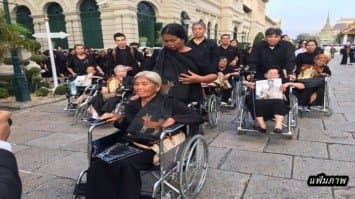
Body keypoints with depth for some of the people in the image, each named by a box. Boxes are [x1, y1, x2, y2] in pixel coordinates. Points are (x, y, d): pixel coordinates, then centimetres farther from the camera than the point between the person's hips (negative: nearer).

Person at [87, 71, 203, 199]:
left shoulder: (168, 103, 3)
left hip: (154, 148, -5)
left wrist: (173, 119, -20)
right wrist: (119, 119, 5)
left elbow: (197, 117, -5)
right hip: (130, 145, 5)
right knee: (98, 163, -23)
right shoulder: (132, 105, 19)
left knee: (126, 164, -33)